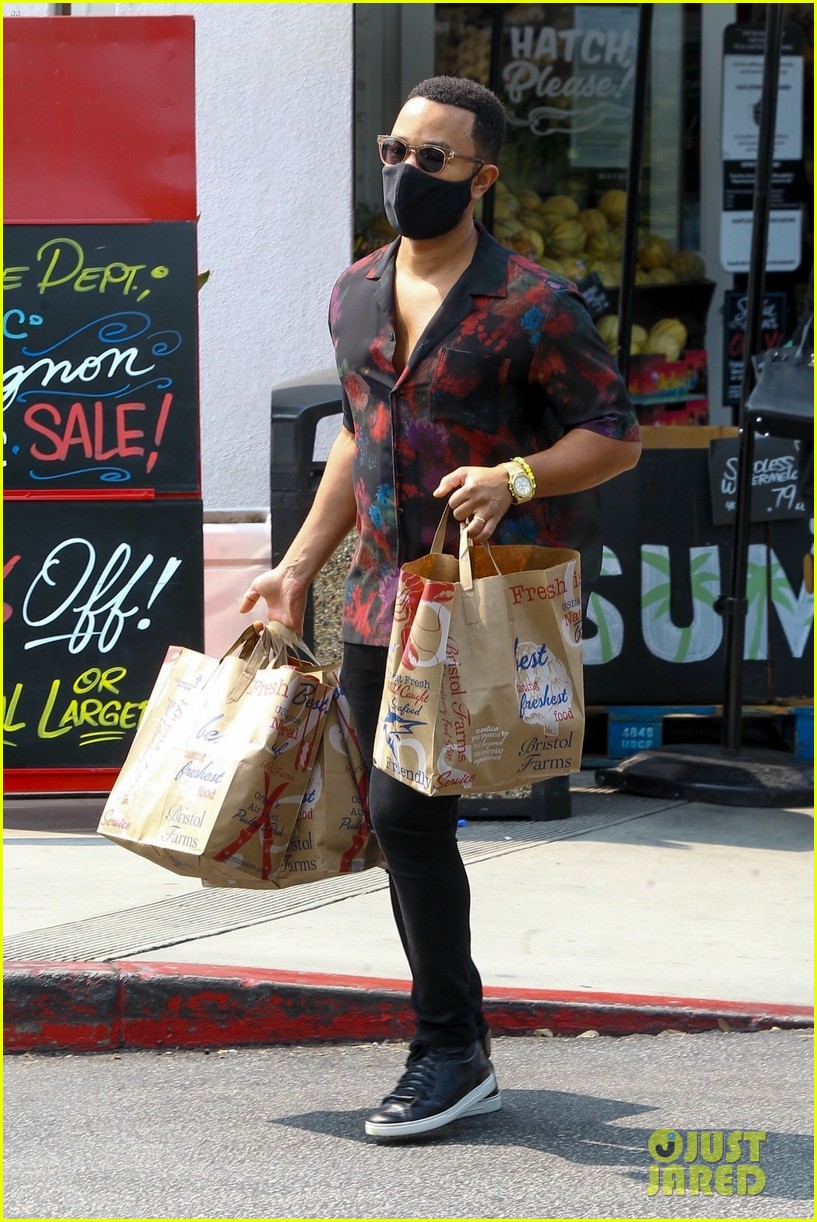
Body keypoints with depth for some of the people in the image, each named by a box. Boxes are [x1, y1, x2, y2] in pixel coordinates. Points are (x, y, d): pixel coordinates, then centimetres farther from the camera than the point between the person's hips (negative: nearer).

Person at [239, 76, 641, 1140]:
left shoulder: (529, 306, -11)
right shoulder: (356, 296, 11)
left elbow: (616, 436, -8)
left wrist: (515, 476, -25)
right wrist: (298, 567, 19)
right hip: (380, 601, 7)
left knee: (406, 808, -15)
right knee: (402, 824, 8)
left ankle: (447, 1051, -1)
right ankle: (462, 1061, 20)